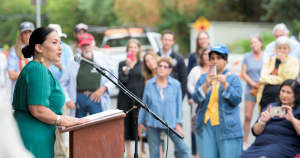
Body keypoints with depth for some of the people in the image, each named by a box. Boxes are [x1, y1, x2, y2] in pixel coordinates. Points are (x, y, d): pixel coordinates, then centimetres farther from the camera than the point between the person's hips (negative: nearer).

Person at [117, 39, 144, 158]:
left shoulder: (142, 64, 8)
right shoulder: (122, 64, 9)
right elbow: (122, 80, -6)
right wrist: (127, 68, -20)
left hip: (139, 96, -1)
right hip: (125, 97, 1)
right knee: (126, 123, 2)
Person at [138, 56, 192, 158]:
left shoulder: (175, 84, -1)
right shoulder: (149, 84, 1)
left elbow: (179, 105, 3)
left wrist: (178, 124, -1)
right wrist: (140, 123, 9)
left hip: (170, 123, -1)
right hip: (152, 123, 1)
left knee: (184, 149, -5)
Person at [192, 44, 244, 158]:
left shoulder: (234, 78, 8)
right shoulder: (203, 78, 15)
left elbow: (236, 100, -3)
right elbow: (196, 99, 3)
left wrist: (225, 84, -15)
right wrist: (206, 84, -12)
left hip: (227, 127, -2)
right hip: (206, 126, 2)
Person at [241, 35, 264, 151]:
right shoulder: (247, 57, 7)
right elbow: (244, 73, 5)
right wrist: (253, 84, -7)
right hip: (250, 89, 1)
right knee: (248, 116, -2)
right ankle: (244, 143, 5)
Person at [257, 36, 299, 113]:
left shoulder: (294, 61, 6)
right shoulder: (268, 61, 13)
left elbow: (290, 77, -9)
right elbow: (264, 77, -2)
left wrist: (283, 61, -9)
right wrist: (281, 79, -8)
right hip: (266, 98, 3)